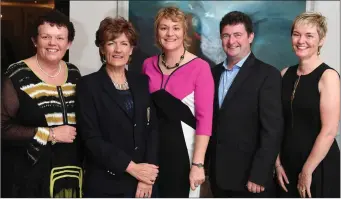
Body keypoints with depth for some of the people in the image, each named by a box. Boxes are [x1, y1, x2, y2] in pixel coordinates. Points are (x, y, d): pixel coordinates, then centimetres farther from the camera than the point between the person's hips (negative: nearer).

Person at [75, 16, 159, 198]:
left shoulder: (142, 82, 6)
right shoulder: (88, 85, -5)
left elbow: (152, 128, 2)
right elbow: (91, 138, -11)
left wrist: (146, 177, -9)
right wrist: (131, 167, -16)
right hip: (104, 184, -3)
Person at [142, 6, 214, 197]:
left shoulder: (200, 67, -11)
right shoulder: (148, 65, 5)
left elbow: (205, 118, -14)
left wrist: (198, 163, -19)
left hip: (184, 149, -4)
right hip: (153, 147, 4)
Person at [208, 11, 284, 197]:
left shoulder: (267, 75, -9)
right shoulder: (214, 72, 9)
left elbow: (272, 130, -14)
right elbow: (210, 120, 10)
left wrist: (259, 176, -18)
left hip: (249, 176, -5)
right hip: (218, 174, 5)